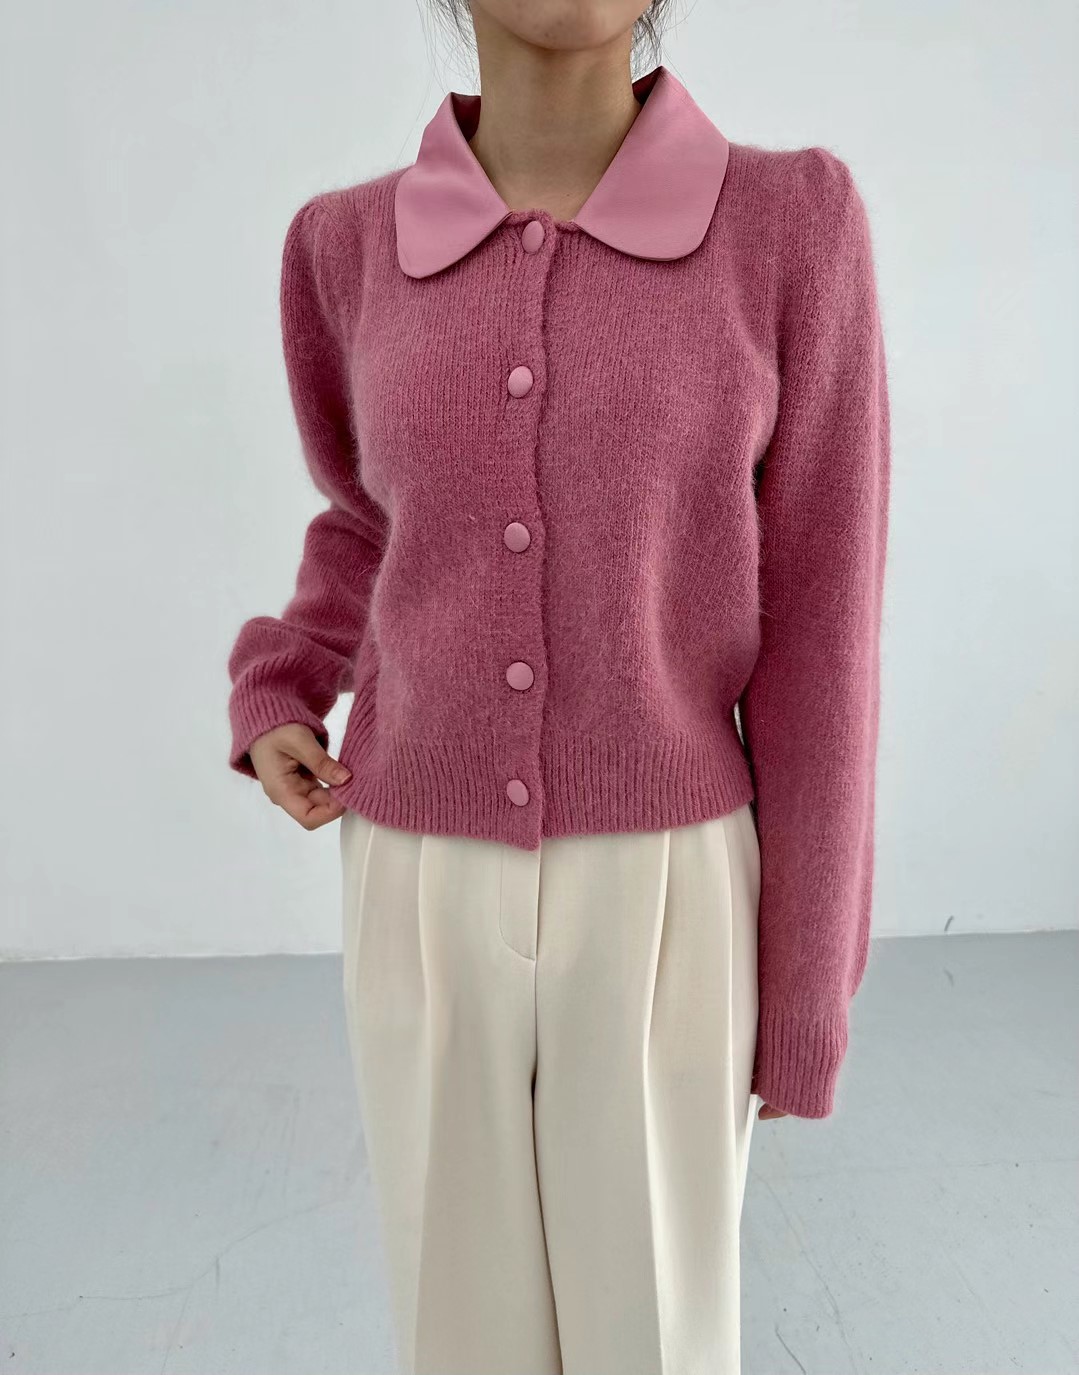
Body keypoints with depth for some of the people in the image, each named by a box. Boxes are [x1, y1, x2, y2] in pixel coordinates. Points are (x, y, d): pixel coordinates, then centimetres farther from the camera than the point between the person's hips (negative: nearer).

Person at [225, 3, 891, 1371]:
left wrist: (805, 994, -4)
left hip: (657, 903, -2)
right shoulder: (349, 247, 0)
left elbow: (819, 640, -7)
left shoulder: (793, 224, -8)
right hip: (432, 900, 3)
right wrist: (272, 703, 3)